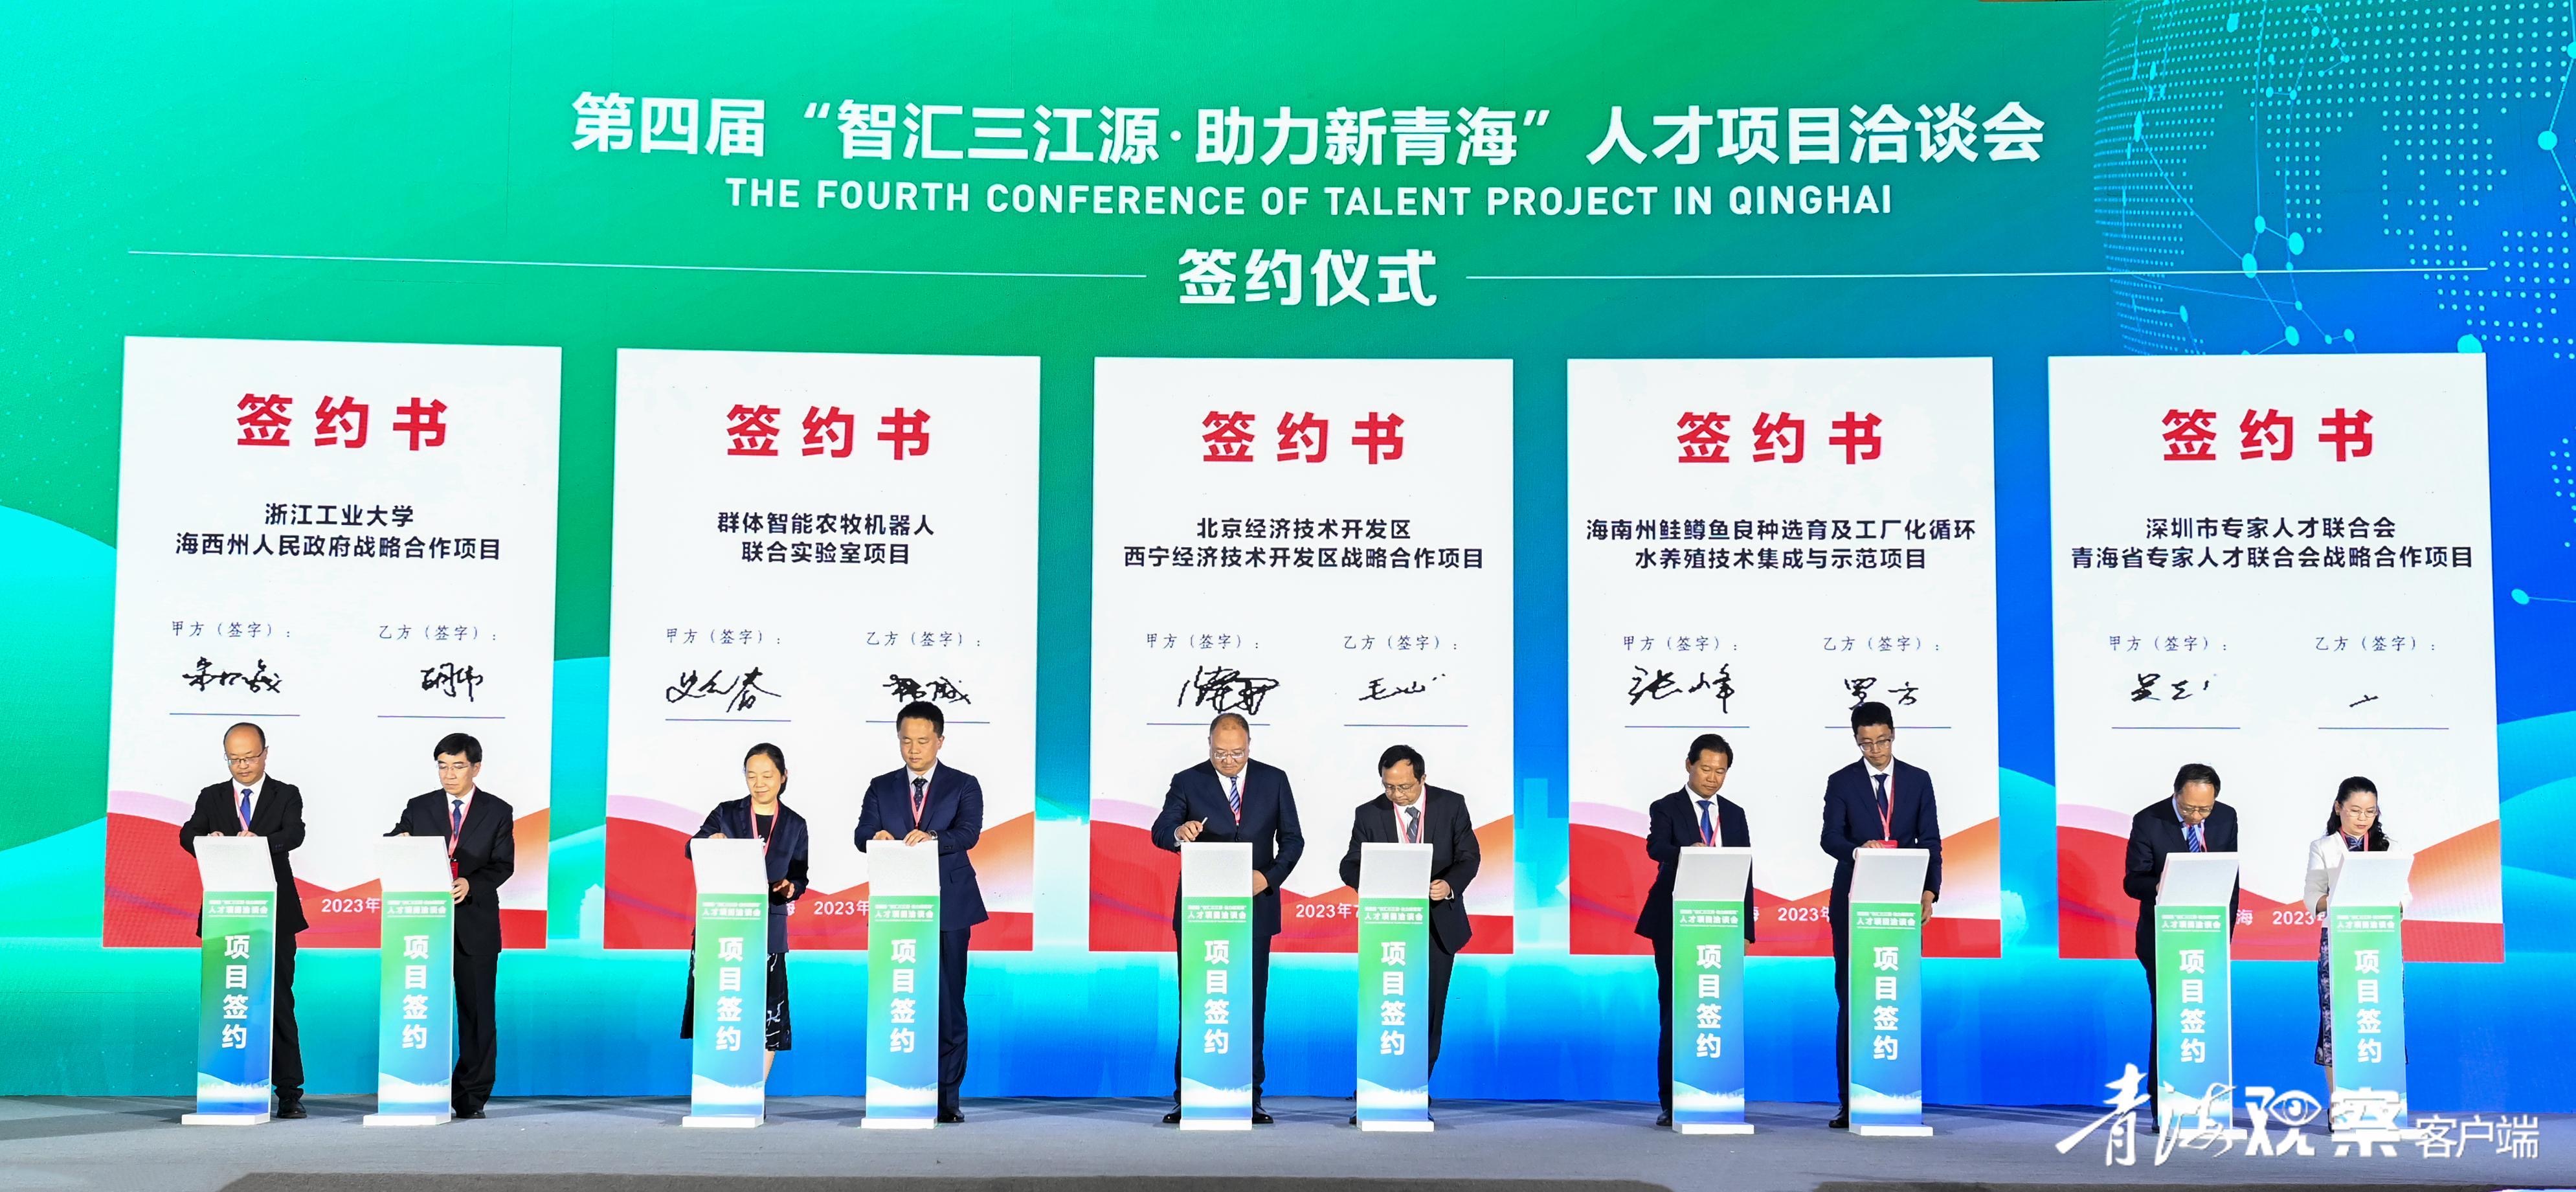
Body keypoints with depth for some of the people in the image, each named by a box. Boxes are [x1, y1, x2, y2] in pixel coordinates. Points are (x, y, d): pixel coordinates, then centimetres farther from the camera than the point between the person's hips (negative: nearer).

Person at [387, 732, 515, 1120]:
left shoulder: (497, 811, 7)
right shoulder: (419, 808, 10)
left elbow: (503, 864, 0)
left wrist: (471, 884, -17)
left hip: (476, 924, -1)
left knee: (477, 1011, 2)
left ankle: (472, 1098, 7)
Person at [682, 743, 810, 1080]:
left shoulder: (795, 825, 9)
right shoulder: (726, 814, 6)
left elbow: (800, 877, 10)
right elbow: (693, 850, -6)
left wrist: (790, 888, -13)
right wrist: (709, 840, -29)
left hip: (768, 929, 1)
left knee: (766, 1017, -2)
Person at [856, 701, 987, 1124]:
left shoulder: (964, 786, 5)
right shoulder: (881, 787, 12)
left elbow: (968, 833, -11)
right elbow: (862, 835, -1)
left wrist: (932, 838, -30)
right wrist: (876, 838, -25)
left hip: (948, 908, -2)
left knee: (948, 1003, -1)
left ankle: (947, 1098, 4)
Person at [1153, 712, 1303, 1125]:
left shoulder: (1274, 780, 5)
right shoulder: (1187, 782, 0)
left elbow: (1292, 839, 7)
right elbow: (1160, 832, -11)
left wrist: (1269, 877, -10)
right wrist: (1179, 832, -35)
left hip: (1254, 907, 1)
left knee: (1251, 1005, 4)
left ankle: (1250, 1099, 10)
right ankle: (1187, 1098, 5)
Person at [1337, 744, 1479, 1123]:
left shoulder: (1452, 805, 0)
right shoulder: (1368, 814, -1)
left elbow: (1469, 856, -2)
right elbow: (1350, 866, -1)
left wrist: (1450, 884, -23)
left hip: (1439, 924, 1)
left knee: (1429, 1014, 6)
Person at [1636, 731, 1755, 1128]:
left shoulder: (1734, 814, 15)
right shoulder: (1666, 808, 1)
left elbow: (1745, 873, 13)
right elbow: (1656, 848, -19)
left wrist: (1745, 928, 5)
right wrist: (1688, 851, -41)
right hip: (1676, 924, -3)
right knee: (1675, 1012, -2)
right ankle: (1671, 1103, 2)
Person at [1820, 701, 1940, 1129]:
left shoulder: (1918, 780, 9)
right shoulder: (1842, 782, 5)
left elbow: (1930, 841, 6)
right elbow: (1830, 838, -6)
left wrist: (1929, 892, -6)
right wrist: (1860, 849, -27)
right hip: (1854, 903, -1)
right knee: (1851, 1001, -2)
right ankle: (1850, 1102, 0)